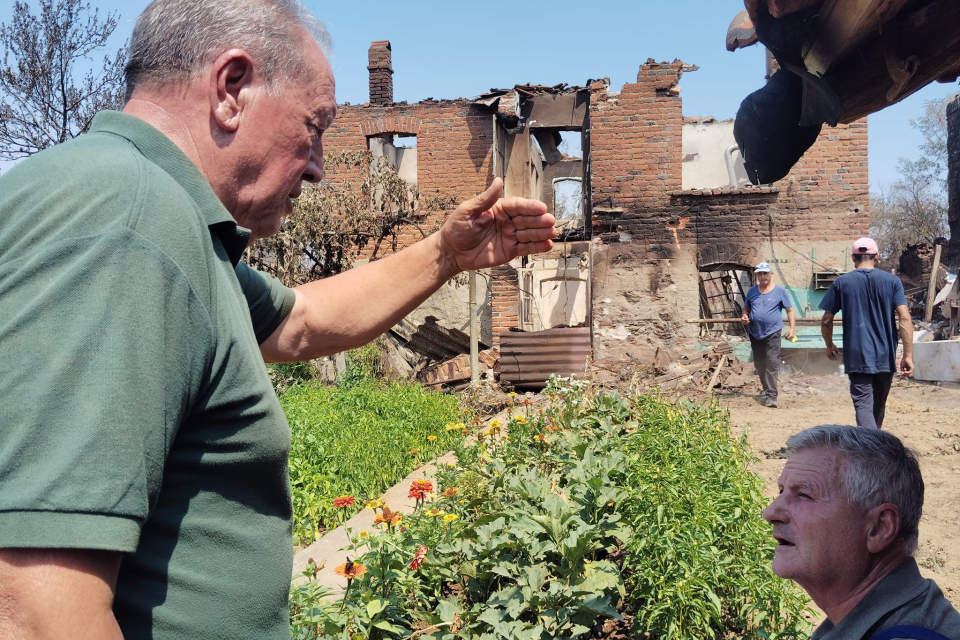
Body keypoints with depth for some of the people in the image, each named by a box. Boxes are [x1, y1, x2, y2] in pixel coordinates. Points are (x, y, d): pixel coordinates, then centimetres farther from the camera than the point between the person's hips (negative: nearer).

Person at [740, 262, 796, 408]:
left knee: (772, 364, -12)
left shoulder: (780, 291, 1)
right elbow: (746, 309, 19)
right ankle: (766, 388, 30)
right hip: (755, 334, 5)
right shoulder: (752, 291, 10)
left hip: (772, 333, -4)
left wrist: (792, 328, -8)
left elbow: (790, 310, 2)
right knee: (759, 364, 13)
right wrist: (744, 317, -4)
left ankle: (771, 395, -13)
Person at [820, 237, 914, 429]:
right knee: (878, 406, 18)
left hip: (857, 357, -2)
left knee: (863, 404, -5)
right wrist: (908, 355, -6)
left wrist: (829, 346, 20)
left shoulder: (841, 283, 0)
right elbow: (905, 318, -8)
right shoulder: (892, 281, 1)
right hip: (885, 356, 2)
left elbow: (826, 321, 2)